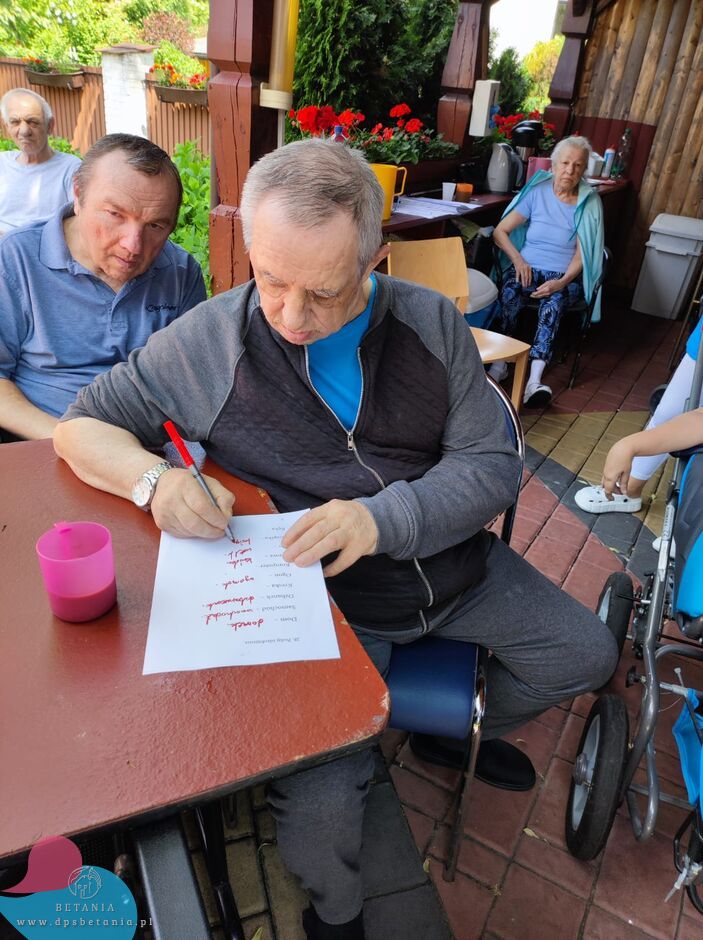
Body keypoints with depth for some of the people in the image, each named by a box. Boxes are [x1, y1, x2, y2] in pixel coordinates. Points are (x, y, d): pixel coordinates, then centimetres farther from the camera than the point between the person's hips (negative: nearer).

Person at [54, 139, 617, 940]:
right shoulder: (209, 340, -11)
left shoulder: (431, 323, -5)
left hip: (454, 565, 4)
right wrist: (154, 478, -25)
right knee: (317, 806, -21)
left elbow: (492, 464, -7)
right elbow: (81, 426, -2)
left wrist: (385, 517, -26)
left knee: (588, 655, 12)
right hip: (329, 601, -3)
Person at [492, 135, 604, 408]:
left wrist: (562, 281, -20)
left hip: (565, 276, -1)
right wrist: (517, 259, -12)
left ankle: (534, 380, -52)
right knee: (510, 290, -35)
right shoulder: (537, 191, 6)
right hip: (528, 268, 1)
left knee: (554, 301, -37)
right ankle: (499, 364, -34)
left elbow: (582, 252, -1)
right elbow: (500, 231, 5)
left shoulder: (590, 202, 5)